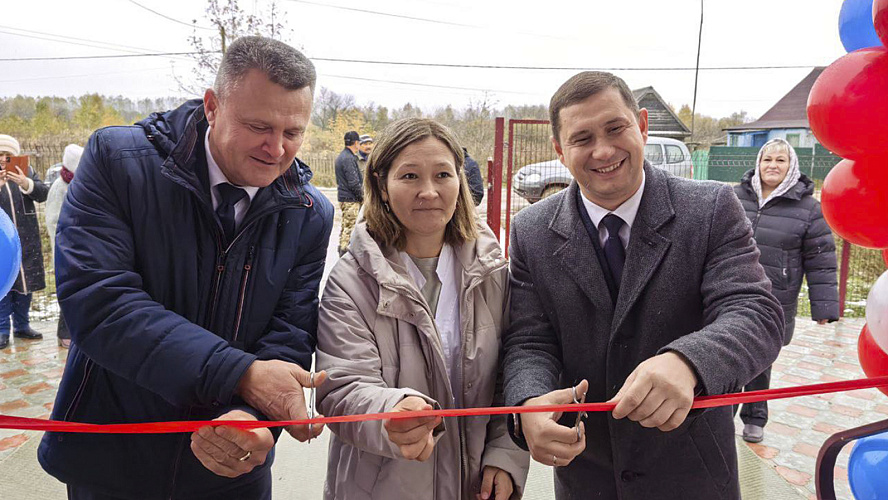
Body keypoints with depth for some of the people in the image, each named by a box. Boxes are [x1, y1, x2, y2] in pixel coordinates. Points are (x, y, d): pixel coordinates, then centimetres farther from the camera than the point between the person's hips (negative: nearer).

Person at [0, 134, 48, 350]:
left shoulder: (26, 171, 5)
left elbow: (43, 194, -7)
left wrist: (25, 183, -27)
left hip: (27, 239, 2)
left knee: (26, 282, 9)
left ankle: (21, 325, 22)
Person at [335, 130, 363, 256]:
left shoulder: (340, 157, 15)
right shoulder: (349, 159, -17)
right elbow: (354, 183, -20)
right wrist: (362, 196, -8)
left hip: (342, 197, 10)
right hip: (351, 199, -10)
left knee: (345, 225, 17)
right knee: (350, 226, -7)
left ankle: (342, 248, 24)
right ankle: (345, 251, -5)